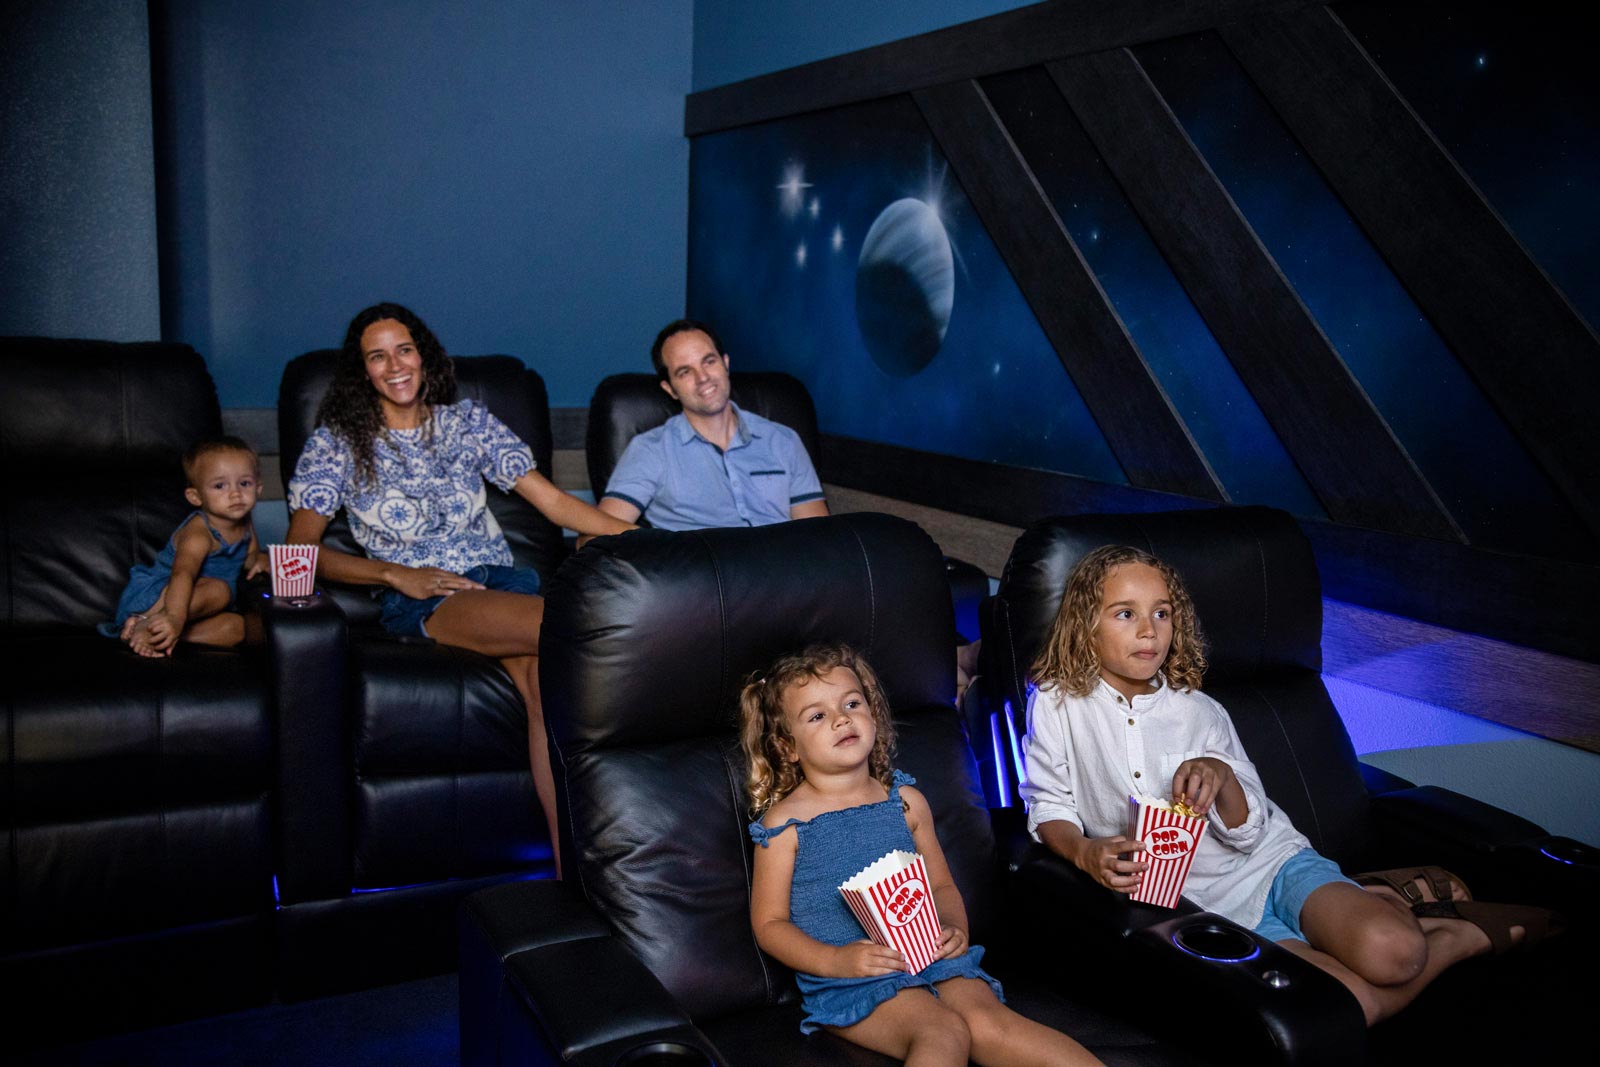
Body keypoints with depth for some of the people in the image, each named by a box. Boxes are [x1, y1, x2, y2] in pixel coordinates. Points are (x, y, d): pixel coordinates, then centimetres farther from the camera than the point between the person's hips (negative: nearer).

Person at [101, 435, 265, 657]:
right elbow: (182, 574, -42)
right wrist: (175, 617, -59)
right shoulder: (198, 534, -24)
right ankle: (147, 623, -33)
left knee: (236, 627, -18)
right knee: (219, 589, -31)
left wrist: (257, 561, -3)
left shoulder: (245, 525, 2)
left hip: (192, 604, 8)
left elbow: (250, 555, 24)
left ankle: (159, 634, -27)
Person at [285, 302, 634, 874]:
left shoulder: (468, 421, 19)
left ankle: (570, 856, -39)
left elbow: (551, 498, 13)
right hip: (419, 598, -3)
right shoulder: (336, 443, 13)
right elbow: (301, 548, 6)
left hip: (500, 576, 3)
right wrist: (396, 574, -9)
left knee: (542, 668, -35)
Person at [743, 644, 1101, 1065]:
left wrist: (954, 928, -2)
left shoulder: (905, 802, 13)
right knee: (944, 1033, -30)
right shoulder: (785, 822, 0)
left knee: (989, 1022, -24)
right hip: (846, 978, -3)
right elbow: (769, 923, 0)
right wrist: (837, 960, -15)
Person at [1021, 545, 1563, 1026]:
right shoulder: (1057, 707, -6)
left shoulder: (1199, 712, 1)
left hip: (1270, 861, 2)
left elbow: (1249, 832, 1)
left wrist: (1222, 778, -21)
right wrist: (1085, 853, -20)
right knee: (1347, 1005, -25)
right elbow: (1049, 807, 1)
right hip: (1205, 900, -2)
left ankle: (1379, 900, 9)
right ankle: (1469, 935, 2)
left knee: (1390, 952, -28)